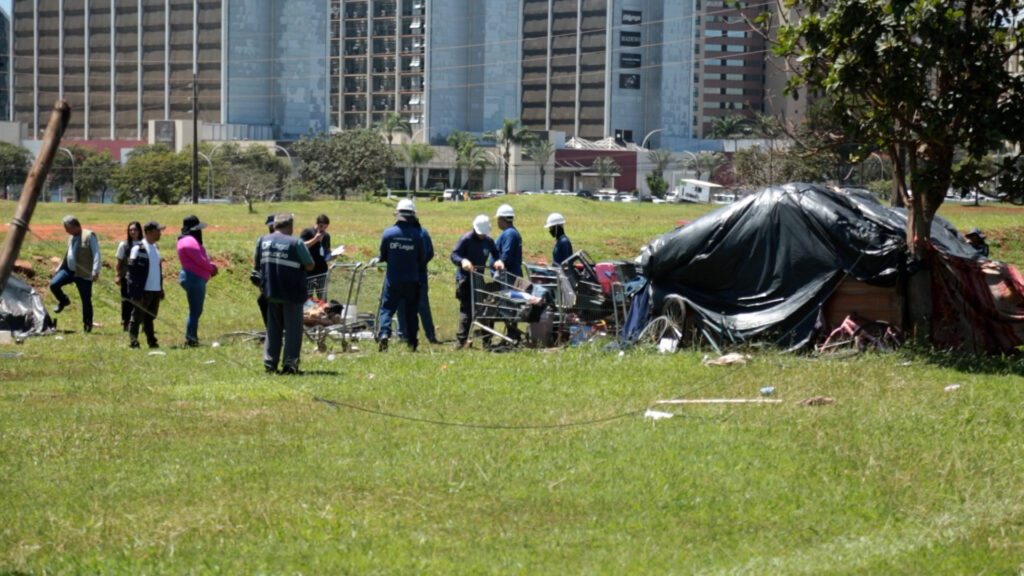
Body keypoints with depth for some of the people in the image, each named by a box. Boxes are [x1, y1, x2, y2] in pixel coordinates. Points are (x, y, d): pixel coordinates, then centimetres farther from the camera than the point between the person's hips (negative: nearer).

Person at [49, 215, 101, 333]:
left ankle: (87, 324, 11)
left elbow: (96, 254, -14)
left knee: (86, 300, -1)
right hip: (69, 270, 6)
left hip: (83, 274, -6)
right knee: (53, 284, -13)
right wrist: (59, 267, 25)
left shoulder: (89, 236, -9)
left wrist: (95, 271, -24)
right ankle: (63, 301, 14)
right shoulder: (71, 237, 15)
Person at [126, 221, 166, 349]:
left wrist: (161, 289, 18)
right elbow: (133, 272, -15)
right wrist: (137, 294, -19)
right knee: (137, 318, -2)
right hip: (143, 291, -7)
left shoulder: (155, 248, 14)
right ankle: (133, 342, 1)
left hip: (155, 290, 7)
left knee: (150, 318, 13)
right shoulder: (138, 249, -12)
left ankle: (152, 342, 18)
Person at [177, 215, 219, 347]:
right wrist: (212, 268, -1)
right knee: (195, 311, -7)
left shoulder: (191, 240, 19)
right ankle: (190, 340, -5)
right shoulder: (190, 241, -15)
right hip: (194, 278, -11)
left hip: (194, 279, 11)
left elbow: (201, 260, 19)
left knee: (196, 311, 15)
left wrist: (211, 266, 2)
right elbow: (200, 261, -18)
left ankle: (192, 339, 19)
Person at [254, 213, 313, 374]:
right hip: (292, 293, -5)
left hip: (270, 292, 5)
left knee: (273, 329, 14)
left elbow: (257, 264, 11)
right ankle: (290, 362, -4)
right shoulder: (295, 243, -14)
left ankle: (269, 363, 13)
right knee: (293, 329, 3)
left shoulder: (263, 241, 1)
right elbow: (310, 265, -9)